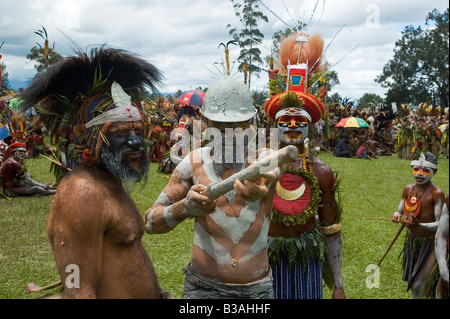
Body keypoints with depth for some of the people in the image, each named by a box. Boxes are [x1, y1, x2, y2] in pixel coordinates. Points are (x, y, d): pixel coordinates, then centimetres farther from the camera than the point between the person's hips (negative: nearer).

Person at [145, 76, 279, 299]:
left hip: (258, 289, 0)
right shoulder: (194, 162, -3)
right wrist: (185, 207, -23)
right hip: (203, 287, 0)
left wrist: (260, 190, -54)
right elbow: (151, 222, -2)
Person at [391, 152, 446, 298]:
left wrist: (419, 225, -39)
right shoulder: (408, 189, -2)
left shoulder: (436, 193, -21)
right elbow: (400, 211, 7)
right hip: (412, 238, 6)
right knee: (411, 279, 21)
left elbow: (440, 223, -23)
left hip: (430, 242, -6)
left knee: (418, 285, -7)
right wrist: (397, 216, -18)